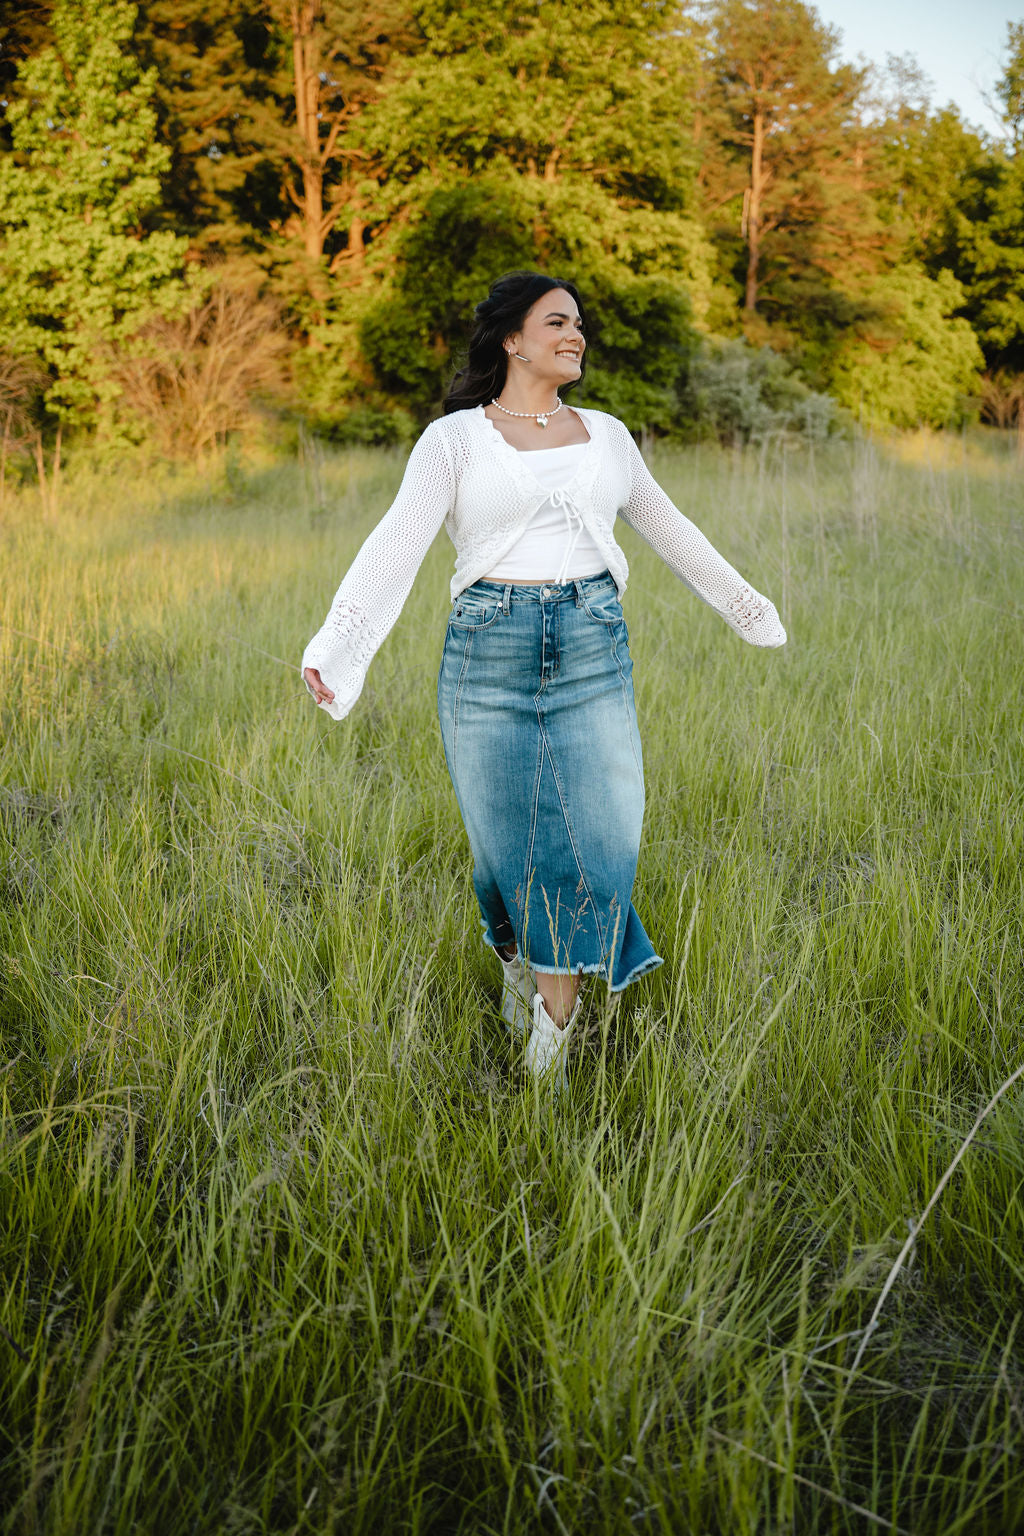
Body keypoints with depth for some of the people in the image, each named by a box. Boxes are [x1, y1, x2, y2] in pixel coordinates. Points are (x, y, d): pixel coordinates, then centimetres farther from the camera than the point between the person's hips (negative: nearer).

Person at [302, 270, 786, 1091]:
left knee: (601, 838, -4)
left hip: (594, 653, 3)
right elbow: (396, 547, -9)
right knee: (508, 845, 3)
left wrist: (742, 601, 37)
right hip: (491, 654, -3)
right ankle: (518, 964, 37)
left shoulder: (607, 435, 14)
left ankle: (553, 1036, 12)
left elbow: (668, 529, 28)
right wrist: (335, 648, -23)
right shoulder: (454, 438, 2)